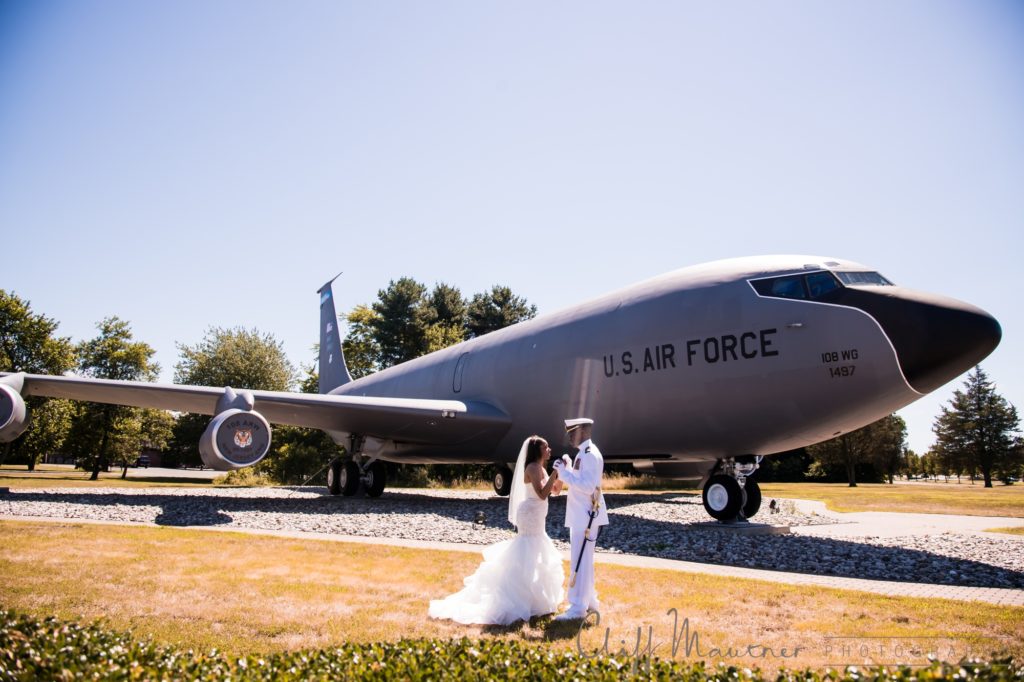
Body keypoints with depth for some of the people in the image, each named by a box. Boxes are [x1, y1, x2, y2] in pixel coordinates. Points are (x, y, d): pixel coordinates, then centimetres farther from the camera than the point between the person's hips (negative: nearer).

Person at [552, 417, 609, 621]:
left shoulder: (591, 454, -17)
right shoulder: (582, 453, 14)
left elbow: (587, 486, -25)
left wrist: (564, 472, -22)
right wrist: (566, 469, 7)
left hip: (586, 516, -10)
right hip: (580, 515, 10)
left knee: (580, 560, -6)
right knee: (583, 560, 17)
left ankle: (578, 607, 0)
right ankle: (589, 600, 28)